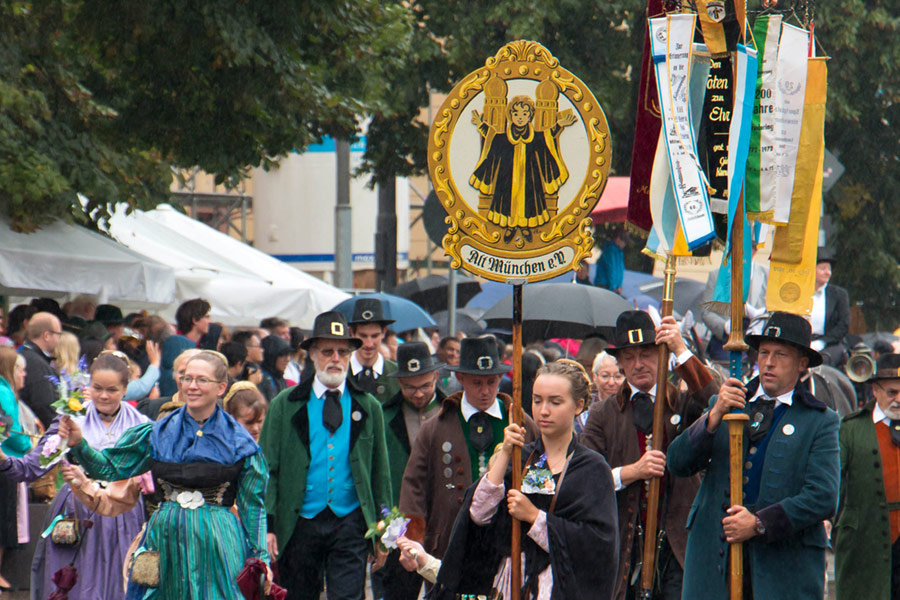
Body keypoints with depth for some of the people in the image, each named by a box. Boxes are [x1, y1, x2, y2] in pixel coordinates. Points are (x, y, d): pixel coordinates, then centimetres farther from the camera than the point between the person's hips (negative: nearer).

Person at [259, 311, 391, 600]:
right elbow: (268, 470, 2)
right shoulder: (285, 405, 4)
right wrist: (267, 525, -7)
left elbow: (380, 472, 12)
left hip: (350, 523, 0)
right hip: (299, 524, 0)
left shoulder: (368, 407, 9)